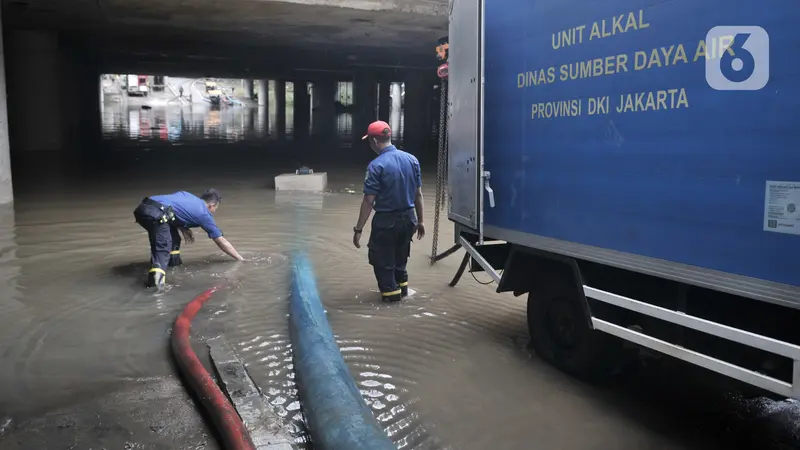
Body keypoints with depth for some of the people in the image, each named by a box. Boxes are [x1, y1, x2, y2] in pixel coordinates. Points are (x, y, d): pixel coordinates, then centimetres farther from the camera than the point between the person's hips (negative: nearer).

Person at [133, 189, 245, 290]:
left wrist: (183, 228, 21)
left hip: (143, 207, 8)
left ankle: (174, 265, 25)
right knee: (162, 249, -15)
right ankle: (157, 272, -42)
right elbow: (221, 242, 19)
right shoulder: (204, 214, 13)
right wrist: (241, 259, 29)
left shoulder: (185, 194, 29)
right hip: (155, 214, -8)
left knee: (173, 237, 25)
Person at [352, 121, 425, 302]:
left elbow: (369, 201, -18)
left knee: (382, 259, 15)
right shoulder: (412, 159, -1)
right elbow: (418, 194, 4)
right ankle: (402, 286, 40)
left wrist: (358, 229, -12)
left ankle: (391, 291, 23)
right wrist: (420, 221, 13)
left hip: (386, 220, -6)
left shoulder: (376, 165, -19)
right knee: (400, 256, 26)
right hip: (408, 218, 6)